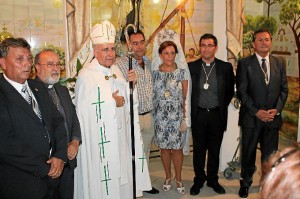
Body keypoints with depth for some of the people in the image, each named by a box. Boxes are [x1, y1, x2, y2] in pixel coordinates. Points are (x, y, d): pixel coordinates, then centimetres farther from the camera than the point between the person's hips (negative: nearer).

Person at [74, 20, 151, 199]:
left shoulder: (116, 70, 7)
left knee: (120, 172, 17)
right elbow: (84, 109, -21)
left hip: (119, 134, 7)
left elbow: (127, 99, 14)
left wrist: (131, 84, -5)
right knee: (102, 178, 4)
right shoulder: (86, 75, -17)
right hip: (99, 138, -7)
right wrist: (113, 103, -16)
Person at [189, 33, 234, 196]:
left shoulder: (226, 67, 0)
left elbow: (230, 91, 8)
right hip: (198, 115, 0)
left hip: (217, 115, 1)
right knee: (199, 149, 9)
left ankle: (212, 180, 29)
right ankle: (199, 180, 25)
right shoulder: (191, 67, -1)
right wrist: (192, 109, 2)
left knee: (215, 149, 12)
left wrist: (221, 107, 4)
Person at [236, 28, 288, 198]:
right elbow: (242, 92, -8)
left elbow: (284, 89, 8)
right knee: (248, 153, 11)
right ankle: (246, 182, 30)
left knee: (270, 154, 12)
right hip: (251, 117, -2)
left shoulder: (280, 63, 8)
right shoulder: (244, 63, -4)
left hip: (273, 117, 3)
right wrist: (256, 112, -14)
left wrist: (277, 109, -7)